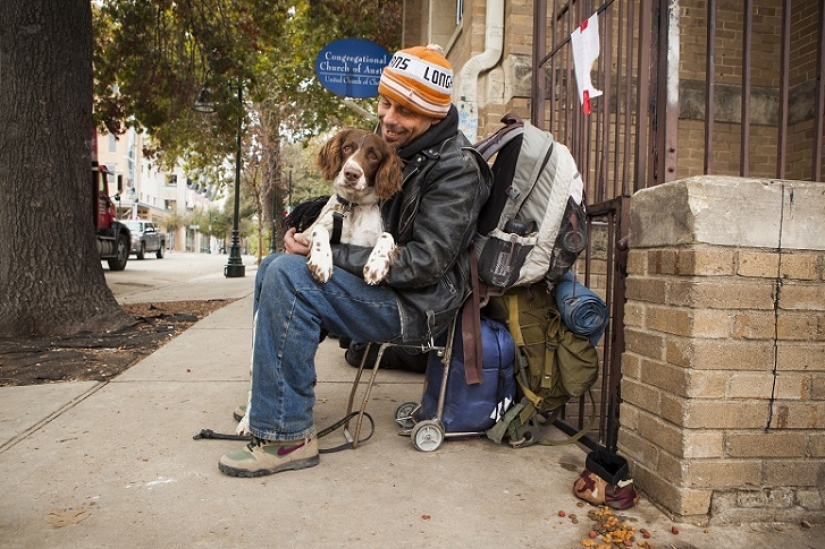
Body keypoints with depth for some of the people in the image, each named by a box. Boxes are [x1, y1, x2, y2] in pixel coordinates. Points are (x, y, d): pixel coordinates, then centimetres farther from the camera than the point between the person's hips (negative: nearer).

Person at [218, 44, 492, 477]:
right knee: (273, 268, 9)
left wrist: (329, 255, -22)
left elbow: (423, 263, -24)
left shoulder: (455, 168, -18)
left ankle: (287, 436, -15)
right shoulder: (386, 142, 8)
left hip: (419, 302, -9)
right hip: (378, 279, 9)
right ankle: (267, 405, 16)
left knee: (289, 276, -24)